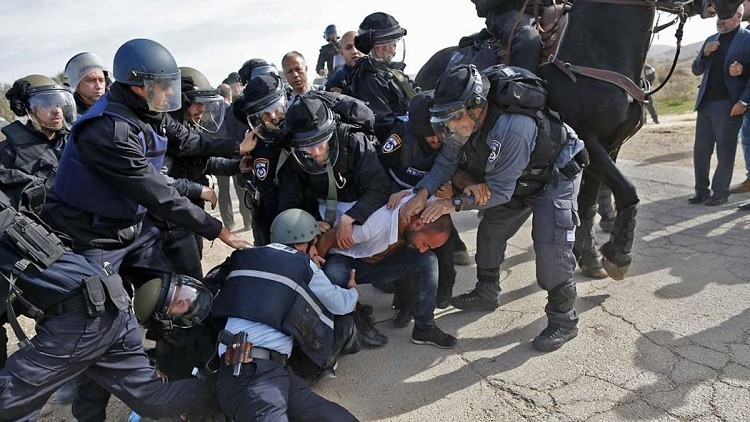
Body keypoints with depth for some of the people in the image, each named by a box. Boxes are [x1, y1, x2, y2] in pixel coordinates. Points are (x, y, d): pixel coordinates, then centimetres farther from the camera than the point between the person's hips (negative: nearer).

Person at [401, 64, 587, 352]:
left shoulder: (512, 127, -42)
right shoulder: (464, 121, -19)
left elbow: (500, 190, -34)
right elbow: (447, 162, -10)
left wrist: (455, 203, -37)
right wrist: (423, 193, -26)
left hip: (556, 176, -8)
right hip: (517, 178, 8)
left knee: (550, 245, -17)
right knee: (490, 231, 11)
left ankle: (563, 321, 0)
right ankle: (486, 294, 30)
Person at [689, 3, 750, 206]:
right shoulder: (711, 40, 15)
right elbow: (696, 70, 15)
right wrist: (705, 53, -4)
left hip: (729, 106, -6)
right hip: (705, 104, 6)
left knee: (725, 152, 0)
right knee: (700, 151, 7)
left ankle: (720, 193, 9)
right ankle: (701, 191, 16)